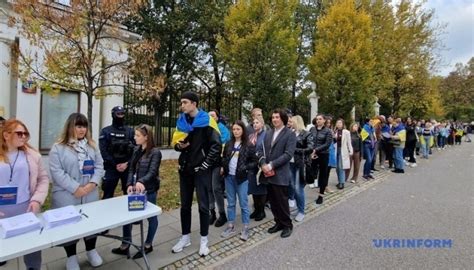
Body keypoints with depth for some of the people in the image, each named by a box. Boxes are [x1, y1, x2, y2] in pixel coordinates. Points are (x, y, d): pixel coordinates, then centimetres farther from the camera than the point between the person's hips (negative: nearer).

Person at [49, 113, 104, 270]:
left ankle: (91, 251, 35)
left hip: (90, 195, 3)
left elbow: (99, 166, 3)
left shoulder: (92, 146, 7)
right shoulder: (58, 148, -5)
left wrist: (92, 183, -12)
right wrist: (75, 188, -18)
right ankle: (71, 257, 30)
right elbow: (57, 172, -12)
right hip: (67, 196, -3)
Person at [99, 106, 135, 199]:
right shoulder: (105, 131, 2)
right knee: (108, 194, 5)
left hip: (128, 167, 2)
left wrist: (127, 163, -11)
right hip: (111, 167, -1)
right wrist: (115, 165, -11)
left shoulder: (130, 131, 6)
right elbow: (104, 151, -6)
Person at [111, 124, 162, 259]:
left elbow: (153, 171, -22)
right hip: (134, 188, 7)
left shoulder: (155, 152, -14)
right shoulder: (136, 150, 6)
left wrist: (141, 182, -39)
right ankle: (125, 245, 30)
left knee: (151, 216, 10)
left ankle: (148, 245, 30)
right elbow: (131, 169, 6)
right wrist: (130, 184, -8)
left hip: (149, 190, -6)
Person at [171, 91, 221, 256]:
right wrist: (179, 145, -6)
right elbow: (176, 141, 17)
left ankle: (204, 240, 21)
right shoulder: (181, 121, 9)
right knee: (185, 205, 14)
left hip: (201, 170, -5)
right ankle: (185, 237, 31)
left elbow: (216, 145, -13)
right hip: (185, 169, 6)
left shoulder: (206, 120, -9)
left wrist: (206, 164, -13)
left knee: (203, 205, 4)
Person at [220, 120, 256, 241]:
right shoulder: (228, 144, 5)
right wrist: (223, 167, -1)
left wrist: (245, 168, -19)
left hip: (241, 178, -4)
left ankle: (245, 228, 20)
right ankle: (231, 226, 28)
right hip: (229, 177, 4)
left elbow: (254, 162, -3)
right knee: (230, 203, 14)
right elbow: (224, 158, 16)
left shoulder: (249, 145, -6)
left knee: (243, 204, 6)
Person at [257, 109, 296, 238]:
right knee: (273, 201, 15)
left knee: (282, 202, 5)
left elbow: (288, 154, -15)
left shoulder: (290, 134, -6)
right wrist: (263, 164, -8)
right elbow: (260, 150, 10)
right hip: (268, 173, 6)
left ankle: (287, 225, 25)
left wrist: (272, 165, -19)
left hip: (280, 174, -6)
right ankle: (278, 222, 32)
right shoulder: (268, 133, 13)